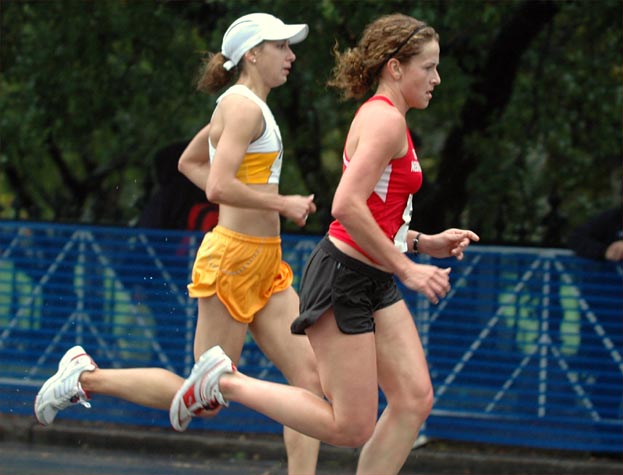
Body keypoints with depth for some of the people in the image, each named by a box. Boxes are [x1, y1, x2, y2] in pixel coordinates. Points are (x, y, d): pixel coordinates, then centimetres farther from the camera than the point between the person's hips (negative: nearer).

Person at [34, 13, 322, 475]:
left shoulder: (242, 105, 16)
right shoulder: (244, 107, -14)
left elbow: (189, 162, 28)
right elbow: (219, 186, -26)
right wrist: (281, 204, -17)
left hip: (266, 264, 10)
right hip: (234, 259, -10)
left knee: (311, 378, -1)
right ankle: (88, 376, 11)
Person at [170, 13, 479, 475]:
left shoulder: (382, 117, 17)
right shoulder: (385, 120, -15)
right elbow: (347, 206, -26)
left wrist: (424, 242, 12)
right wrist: (405, 268, -21)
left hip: (374, 282, 10)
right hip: (343, 279, -10)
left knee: (414, 400, 0)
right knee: (351, 427, -7)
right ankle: (224, 381, 4)